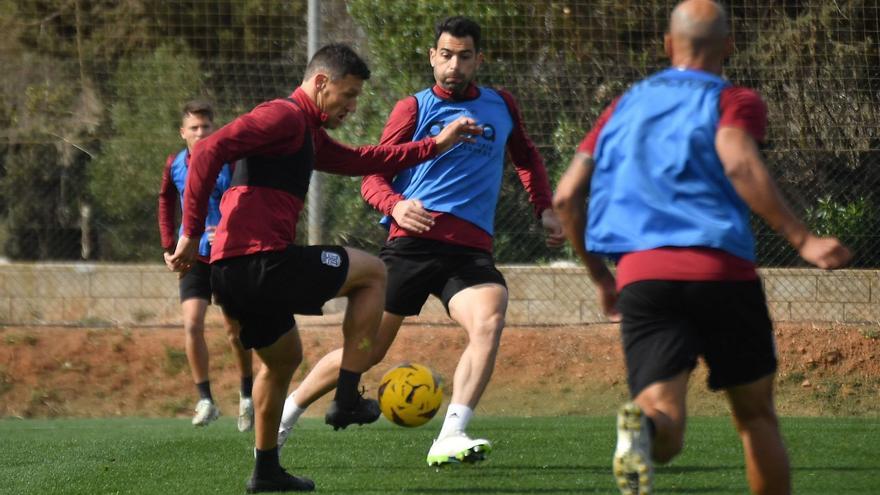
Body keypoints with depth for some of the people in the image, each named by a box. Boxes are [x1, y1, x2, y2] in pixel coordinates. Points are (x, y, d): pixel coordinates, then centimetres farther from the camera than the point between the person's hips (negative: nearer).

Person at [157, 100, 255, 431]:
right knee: (192, 323, -13)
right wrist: (169, 246, 10)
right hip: (195, 255, 2)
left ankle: (247, 397, 24)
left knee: (235, 329, 4)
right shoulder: (174, 166, -2)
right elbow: (166, 202, 16)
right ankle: (205, 400, -7)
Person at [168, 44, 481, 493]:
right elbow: (210, 151, -19)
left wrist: (436, 144, 30)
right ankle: (347, 401, 3)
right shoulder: (285, 116, -8)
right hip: (261, 264, -10)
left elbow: (361, 160, 35)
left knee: (285, 358, 30)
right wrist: (191, 231, -19)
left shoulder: (309, 135, 24)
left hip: (231, 275, 10)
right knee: (372, 272, 7)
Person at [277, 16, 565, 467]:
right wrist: (395, 205, -20)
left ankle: (450, 439, -35)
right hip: (413, 242, -2)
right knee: (368, 350, 0)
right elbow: (372, 177, 2)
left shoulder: (500, 106, 16)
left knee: (489, 320, -29)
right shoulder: (414, 109, 6)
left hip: (470, 250, 2)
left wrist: (544, 209, 18)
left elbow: (526, 157, 34)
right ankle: (283, 418, 21)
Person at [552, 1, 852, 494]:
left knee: (664, 425, -10)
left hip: (640, 274, 2)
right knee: (757, 418, 15)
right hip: (723, 272, -2)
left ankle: (640, 427, -45)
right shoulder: (735, 102, 9)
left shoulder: (623, 106, 23)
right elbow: (738, 162, -14)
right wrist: (802, 239, -15)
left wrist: (600, 277, 29)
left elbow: (566, 197, 18)